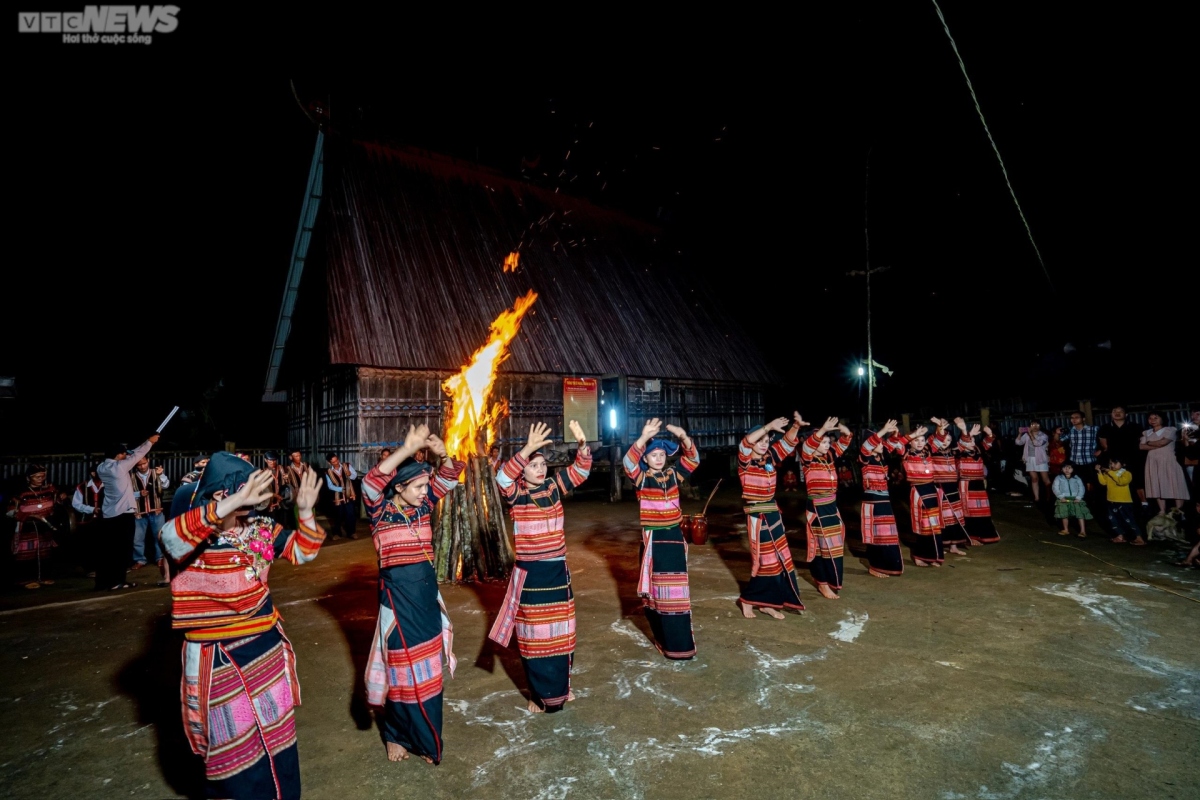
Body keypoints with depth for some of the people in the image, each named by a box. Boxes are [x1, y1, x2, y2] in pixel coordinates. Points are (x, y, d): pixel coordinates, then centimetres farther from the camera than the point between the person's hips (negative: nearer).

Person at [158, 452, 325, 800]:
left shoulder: (260, 528, -1)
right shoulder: (193, 536, -17)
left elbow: (302, 551, 5)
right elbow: (171, 537, -40)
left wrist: (305, 512, -12)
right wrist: (230, 505, -52)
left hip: (267, 647, 6)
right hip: (219, 659, -5)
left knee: (274, 733, 21)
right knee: (233, 746, 11)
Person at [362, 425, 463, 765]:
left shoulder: (421, 506, 2)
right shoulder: (380, 510, -11)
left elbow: (449, 477, 2)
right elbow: (371, 481, -30)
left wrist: (442, 452, -19)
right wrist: (407, 449, -37)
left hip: (427, 590, 5)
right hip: (398, 594, -5)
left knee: (427, 668, 15)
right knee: (402, 667, 8)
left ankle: (423, 735, 31)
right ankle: (397, 734, 29)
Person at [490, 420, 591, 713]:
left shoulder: (554, 488, 1)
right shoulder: (516, 494, -10)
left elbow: (581, 470, -3)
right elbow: (502, 478, -31)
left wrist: (582, 443, -21)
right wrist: (528, 448, -41)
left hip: (558, 571, 4)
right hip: (530, 573, -4)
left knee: (562, 634, 16)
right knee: (534, 636, 7)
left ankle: (562, 686, 35)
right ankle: (540, 694, 23)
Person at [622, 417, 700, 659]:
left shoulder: (673, 475, 4)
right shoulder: (641, 478, -6)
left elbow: (692, 460, -8)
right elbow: (628, 463, -25)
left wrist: (683, 436, -27)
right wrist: (644, 437, -39)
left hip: (673, 537, 2)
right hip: (652, 538, -2)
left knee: (676, 590, 3)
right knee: (654, 590, 5)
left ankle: (679, 643, 13)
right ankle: (664, 639, 20)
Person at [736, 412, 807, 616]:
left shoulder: (771, 458, 6)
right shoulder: (745, 461, -10)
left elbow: (787, 443, 0)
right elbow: (745, 443, -29)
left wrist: (796, 426, -20)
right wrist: (768, 426, -37)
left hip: (773, 513, 7)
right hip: (757, 516, -7)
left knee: (779, 557, 9)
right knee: (766, 558, -3)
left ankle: (767, 602, 20)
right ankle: (748, 599, 15)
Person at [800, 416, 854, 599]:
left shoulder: (830, 456, 7)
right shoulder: (808, 460, -12)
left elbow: (846, 438, 10)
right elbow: (807, 445, -33)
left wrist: (838, 425, -10)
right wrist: (823, 429, -41)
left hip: (832, 506, 8)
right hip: (817, 508, -7)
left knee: (834, 543, 15)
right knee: (823, 544, -3)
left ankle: (830, 579, 31)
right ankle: (823, 584, 6)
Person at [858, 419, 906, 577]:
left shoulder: (882, 457, 8)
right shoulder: (865, 459, -11)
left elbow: (893, 445, 17)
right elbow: (866, 446, -30)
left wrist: (895, 434, -4)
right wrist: (883, 431, -35)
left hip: (884, 499, 7)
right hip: (872, 500, -7)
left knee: (886, 533, 12)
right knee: (875, 534, -3)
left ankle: (886, 564, 24)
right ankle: (874, 567, 6)